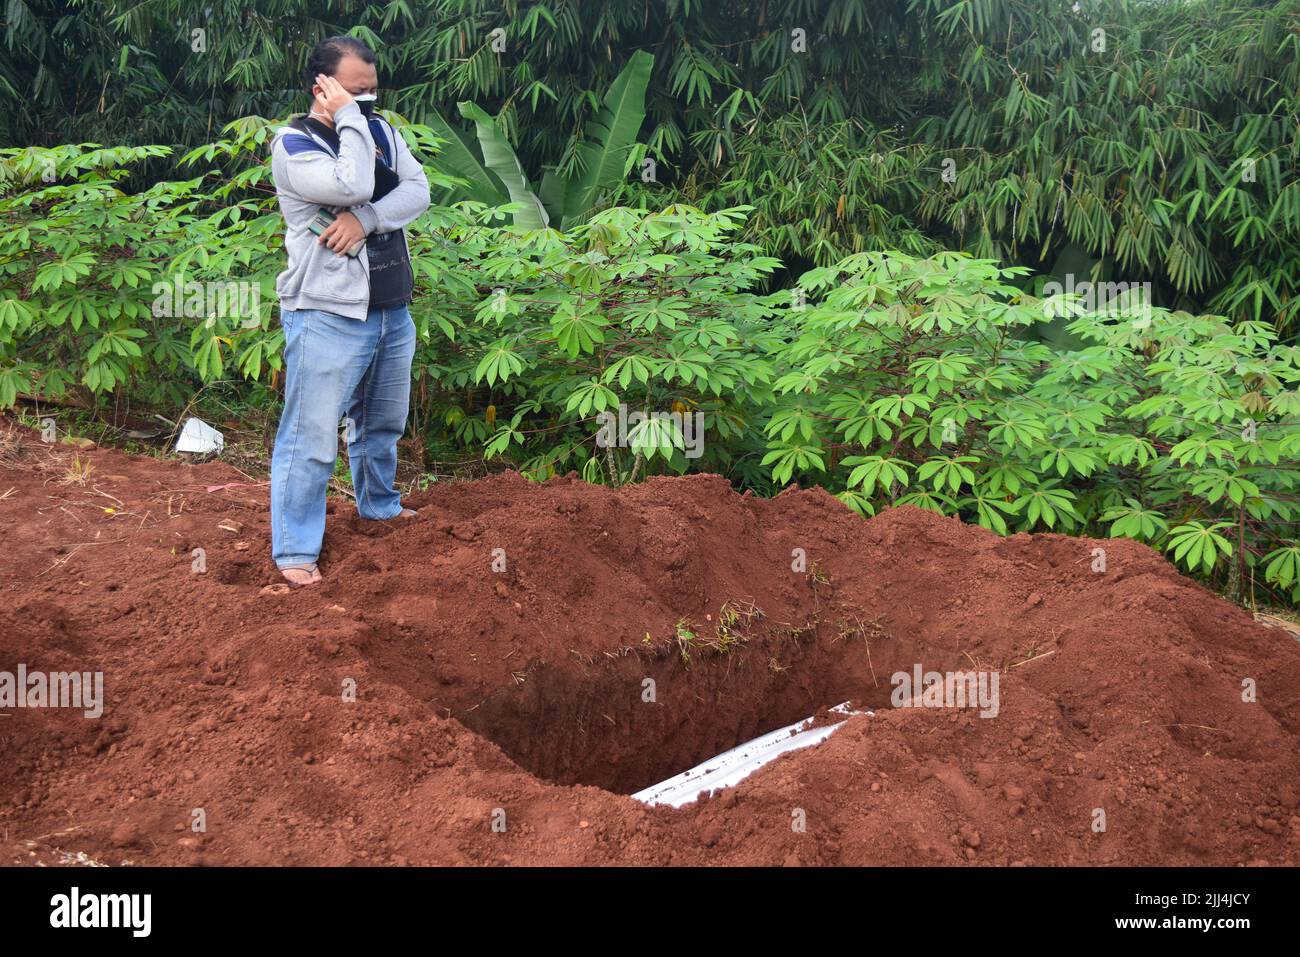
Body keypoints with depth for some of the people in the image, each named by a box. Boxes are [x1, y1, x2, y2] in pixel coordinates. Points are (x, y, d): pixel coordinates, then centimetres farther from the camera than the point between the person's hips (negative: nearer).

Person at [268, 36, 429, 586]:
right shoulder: (293, 144, -11)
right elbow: (352, 186, -28)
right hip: (327, 315, -7)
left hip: (391, 311, 7)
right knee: (311, 437, -5)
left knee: (383, 422, 23)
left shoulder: (380, 131, 9)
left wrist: (365, 219, -19)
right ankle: (294, 550, 4)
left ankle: (378, 504, 45)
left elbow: (419, 190, -5)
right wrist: (347, 119, -17)